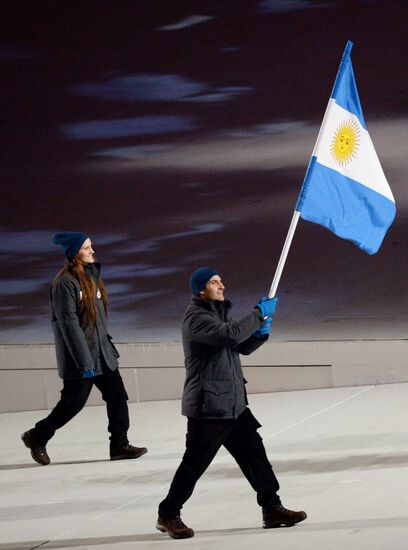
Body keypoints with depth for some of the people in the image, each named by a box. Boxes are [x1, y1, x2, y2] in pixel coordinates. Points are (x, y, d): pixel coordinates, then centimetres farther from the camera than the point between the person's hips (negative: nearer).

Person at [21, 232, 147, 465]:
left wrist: (109, 348, 18)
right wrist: (84, 361, -22)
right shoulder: (65, 282, -16)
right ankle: (37, 437, 18)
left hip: (102, 353, 8)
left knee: (118, 396, 3)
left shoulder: (92, 276, 12)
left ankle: (120, 444, 9)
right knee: (73, 402, 0)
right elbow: (68, 323, -20)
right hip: (79, 356, -8)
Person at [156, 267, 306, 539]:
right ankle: (168, 515, 10)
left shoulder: (220, 311, 16)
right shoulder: (197, 317, -14)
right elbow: (231, 335, -29)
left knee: (254, 454, 7)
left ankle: (272, 508, 12)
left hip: (234, 404, 9)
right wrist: (260, 314, -19)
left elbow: (242, 346, 18)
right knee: (195, 463, -2)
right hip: (208, 407, -9)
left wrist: (260, 333, -2)